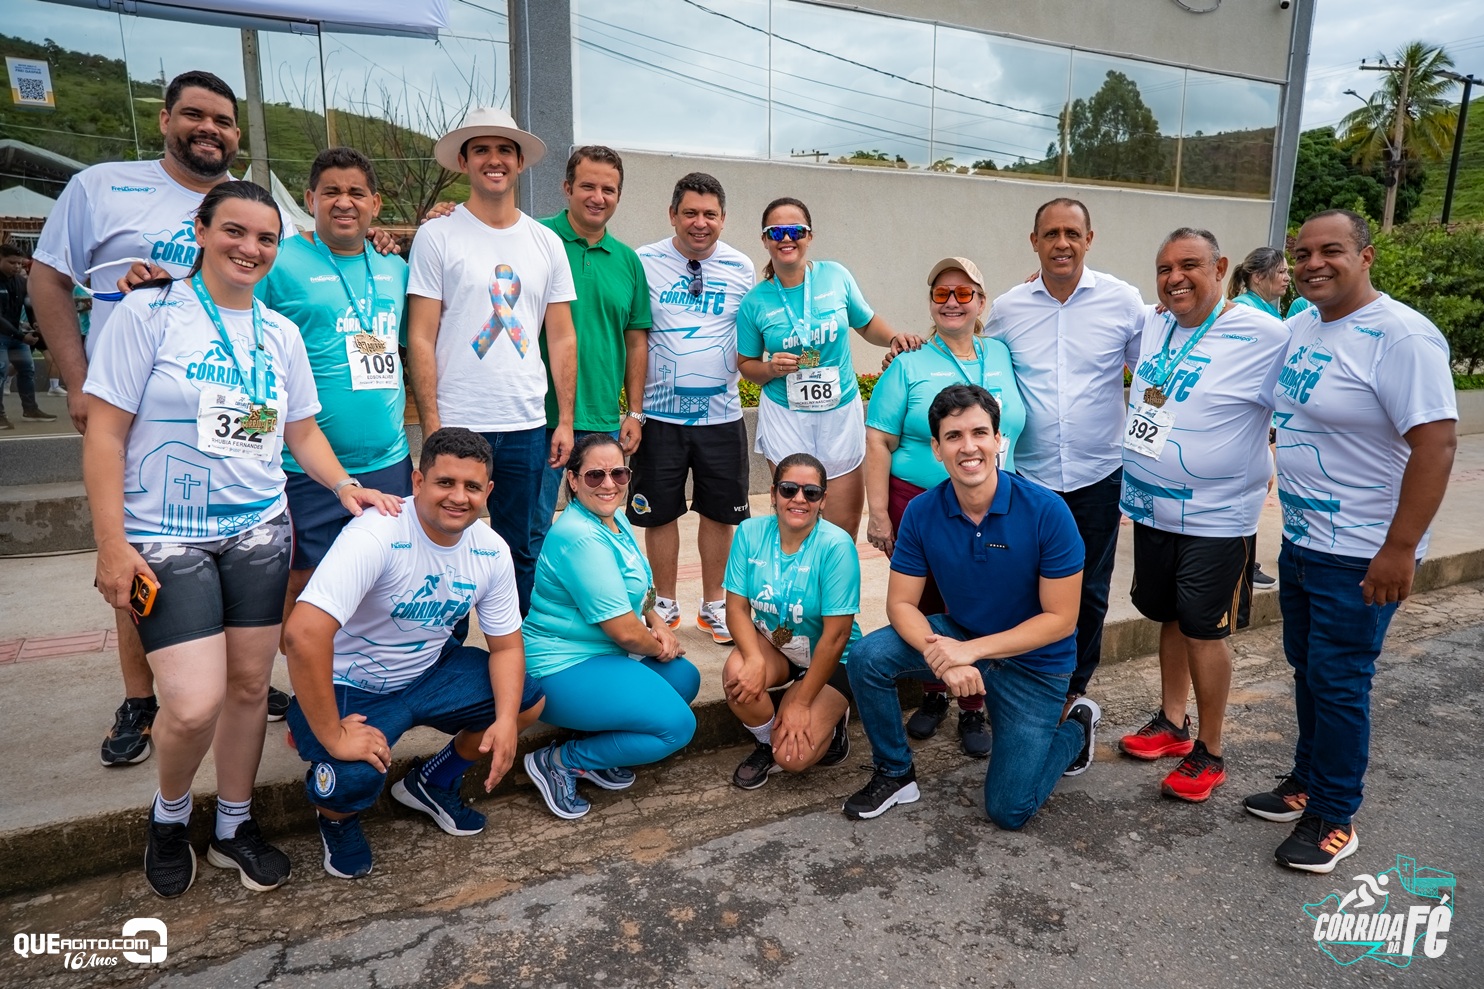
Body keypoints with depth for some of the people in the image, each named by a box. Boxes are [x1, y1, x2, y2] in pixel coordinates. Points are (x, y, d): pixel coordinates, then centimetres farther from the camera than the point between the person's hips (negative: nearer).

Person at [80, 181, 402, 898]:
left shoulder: (280, 333, 9)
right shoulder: (149, 314, -5)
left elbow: (302, 432, 16)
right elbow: (105, 434, -7)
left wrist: (344, 484, -2)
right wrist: (112, 545, -11)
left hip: (258, 531, 5)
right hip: (167, 540, -4)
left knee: (250, 685, 8)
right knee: (194, 704, -11)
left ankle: (234, 825, 29)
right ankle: (169, 813, 21)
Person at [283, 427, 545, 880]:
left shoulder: (491, 551, -9)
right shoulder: (377, 536, -30)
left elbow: (507, 645, -2)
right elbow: (304, 633, -38)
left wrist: (505, 720, -19)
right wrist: (333, 735, -34)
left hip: (429, 672, 6)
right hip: (349, 687, -6)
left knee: (528, 701, -10)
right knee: (354, 779, -32)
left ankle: (432, 782, 16)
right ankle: (337, 815, 10)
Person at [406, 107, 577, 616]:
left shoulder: (547, 243, 10)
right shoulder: (437, 237, 0)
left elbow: (562, 337, 10)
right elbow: (420, 339, -3)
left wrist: (565, 421, 4)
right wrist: (432, 425, -9)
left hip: (527, 426, 3)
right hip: (457, 424, -3)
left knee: (521, 551, 12)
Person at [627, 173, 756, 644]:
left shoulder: (742, 268, 4)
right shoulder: (643, 263, -3)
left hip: (722, 412, 2)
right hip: (660, 413, -2)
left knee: (719, 512, 10)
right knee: (660, 512, 7)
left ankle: (714, 604, 26)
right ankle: (665, 604, 25)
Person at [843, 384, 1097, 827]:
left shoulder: (1046, 512, -24)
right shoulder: (921, 513, -14)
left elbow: (1060, 619, -19)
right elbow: (901, 603, -10)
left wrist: (970, 649, -27)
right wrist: (941, 655, -31)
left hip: (1034, 662, -3)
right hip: (959, 639, 3)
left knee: (1009, 811, -3)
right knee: (867, 657, -24)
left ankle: (1076, 728, 26)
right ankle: (894, 774, 2)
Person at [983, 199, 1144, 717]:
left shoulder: (1123, 300, -2)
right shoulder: (1007, 309, 1)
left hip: (1098, 475, 0)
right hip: (1029, 475, 0)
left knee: (1088, 592, 12)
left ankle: (1071, 694, 32)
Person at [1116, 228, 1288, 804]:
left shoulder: (1265, 337, -15)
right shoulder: (1150, 325, 4)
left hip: (1215, 516, -6)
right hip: (1150, 508, 6)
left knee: (1203, 628, 1)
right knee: (1169, 616, 18)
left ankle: (1209, 754, 18)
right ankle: (1172, 723, 35)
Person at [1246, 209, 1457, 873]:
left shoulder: (1401, 337, -18)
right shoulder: (1300, 327, 7)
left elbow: (1436, 441, -22)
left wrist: (1400, 549, -24)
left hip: (1360, 555, -8)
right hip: (1300, 539, 8)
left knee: (1337, 683, 2)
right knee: (1307, 669, 18)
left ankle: (1333, 818, 19)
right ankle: (1306, 783, 36)